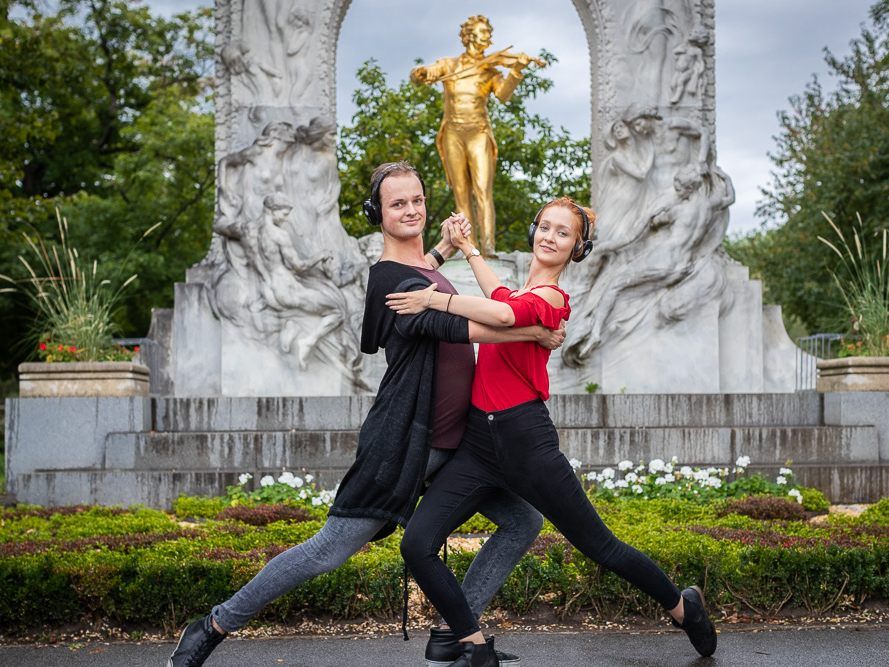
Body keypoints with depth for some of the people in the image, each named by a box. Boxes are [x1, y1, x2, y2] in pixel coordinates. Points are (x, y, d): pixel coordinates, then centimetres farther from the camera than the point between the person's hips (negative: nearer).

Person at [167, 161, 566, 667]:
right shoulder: (390, 281, -19)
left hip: (455, 442, 9)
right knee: (329, 552, -4)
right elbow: (455, 326, -32)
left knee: (524, 522, 7)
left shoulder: (422, 270, 10)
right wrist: (538, 333, -20)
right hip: (406, 444, -9)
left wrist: (445, 250, 17)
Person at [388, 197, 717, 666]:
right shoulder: (521, 293, 14)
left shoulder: (548, 298, -10)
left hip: (525, 439, -7)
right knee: (416, 544, -11)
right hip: (479, 442, 7)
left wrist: (433, 299, -25)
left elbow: (505, 314, -33)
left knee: (601, 548, 6)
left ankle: (683, 607, 32)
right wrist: (467, 249, 45)